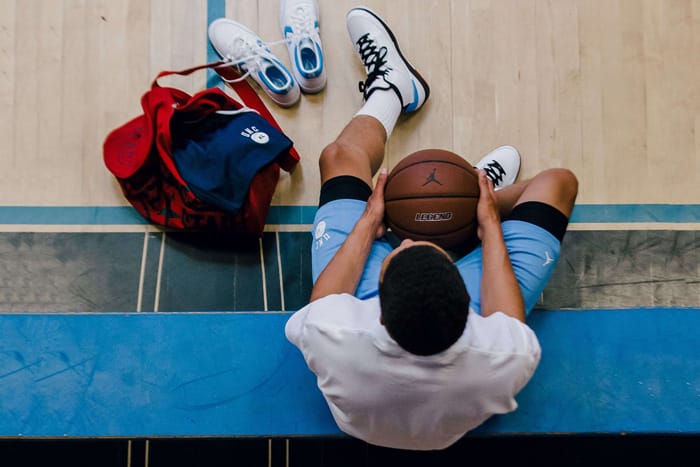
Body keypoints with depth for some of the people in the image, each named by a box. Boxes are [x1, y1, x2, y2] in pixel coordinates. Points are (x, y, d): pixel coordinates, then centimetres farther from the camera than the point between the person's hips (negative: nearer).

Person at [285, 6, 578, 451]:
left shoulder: (335, 342, -45)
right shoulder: (504, 361, -43)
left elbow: (318, 306, -18)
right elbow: (509, 320, -17)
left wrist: (368, 222, -11)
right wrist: (490, 224, -8)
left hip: (364, 299, 1)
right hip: (466, 319, 0)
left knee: (341, 156, 2)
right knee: (558, 180, -1)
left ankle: (392, 88, 37)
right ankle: (488, 190, 35)